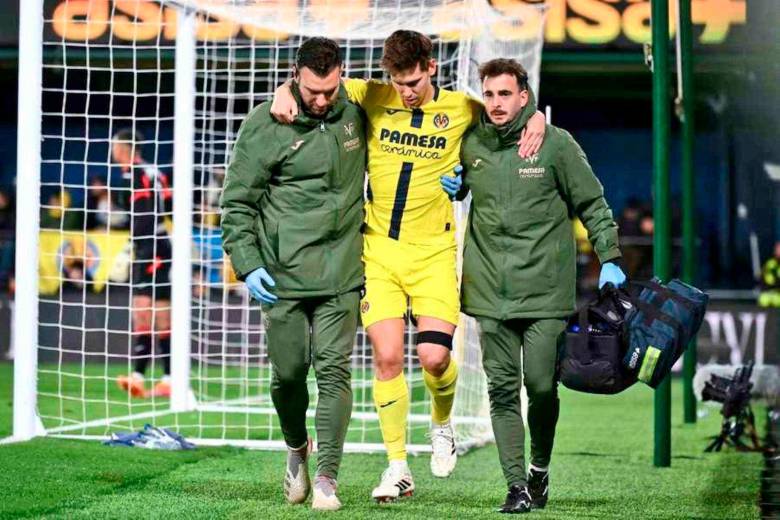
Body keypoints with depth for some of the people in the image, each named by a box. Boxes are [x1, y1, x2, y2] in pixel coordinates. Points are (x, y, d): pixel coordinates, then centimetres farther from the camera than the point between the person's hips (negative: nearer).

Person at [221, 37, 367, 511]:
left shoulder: (354, 115, 4)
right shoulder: (265, 126, -7)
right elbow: (238, 202, -3)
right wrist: (247, 263, -11)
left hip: (341, 275, 1)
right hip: (282, 276, -1)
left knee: (334, 370, -7)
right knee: (288, 374, 6)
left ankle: (328, 477, -4)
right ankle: (297, 449, 34)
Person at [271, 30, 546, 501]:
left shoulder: (463, 109, -1)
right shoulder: (372, 98, 0)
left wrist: (536, 119, -8)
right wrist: (286, 91, -13)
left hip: (434, 253, -1)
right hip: (378, 250, 1)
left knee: (435, 357, -11)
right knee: (387, 357, -5)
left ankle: (442, 425, 23)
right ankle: (398, 468, 6)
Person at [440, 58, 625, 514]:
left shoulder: (556, 144, -1)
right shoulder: (471, 146, 8)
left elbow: (593, 204, 4)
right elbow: (455, 188, 27)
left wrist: (610, 259, -2)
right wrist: (451, 187, 4)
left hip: (546, 289, -3)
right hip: (491, 292, 3)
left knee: (541, 385, -5)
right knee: (503, 389, -1)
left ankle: (540, 469, 19)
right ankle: (517, 486, 3)